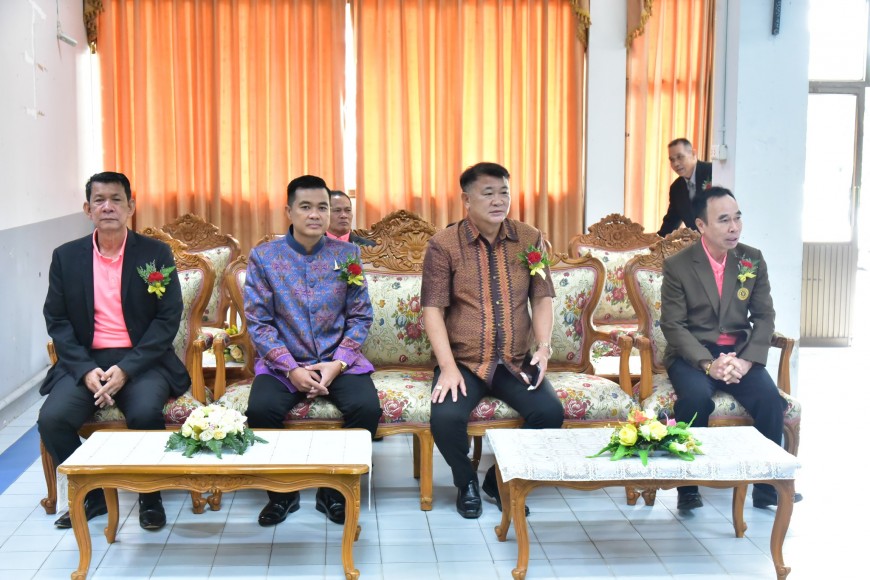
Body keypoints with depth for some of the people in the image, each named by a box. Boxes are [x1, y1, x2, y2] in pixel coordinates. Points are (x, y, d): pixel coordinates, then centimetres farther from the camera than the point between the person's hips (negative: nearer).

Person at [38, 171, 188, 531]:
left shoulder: (156, 254, 0)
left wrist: (127, 368, -17)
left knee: (145, 414, -31)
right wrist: (85, 370, -13)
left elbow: (168, 318, -5)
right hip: (85, 362, 3)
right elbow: (56, 320, 4)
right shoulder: (66, 257, 7)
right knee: (52, 418, -23)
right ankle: (91, 493, 3)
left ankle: (150, 496, -3)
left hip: (142, 361, -2)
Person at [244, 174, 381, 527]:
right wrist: (291, 368, -16)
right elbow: (258, 321, -4)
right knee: (260, 409, -29)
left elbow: (360, 317, 3)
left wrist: (338, 363, -12)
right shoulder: (263, 256, 0)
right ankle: (282, 491, -2)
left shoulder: (347, 254, 4)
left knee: (367, 407, -27)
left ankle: (333, 491, -2)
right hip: (283, 362, -1)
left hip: (339, 361, 1)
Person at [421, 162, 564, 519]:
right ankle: (466, 482, 6)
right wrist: (448, 367, -17)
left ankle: (502, 479, 7)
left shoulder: (530, 239, 7)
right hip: (464, 362, -2)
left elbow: (542, 299, 7)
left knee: (551, 413, -21)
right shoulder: (444, 245, -3)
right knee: (446, 417, -29)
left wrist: (543, 347, -10)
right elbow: (433, 309, -7)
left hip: (515, 362, 3)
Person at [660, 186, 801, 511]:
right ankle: (688, 486, -16)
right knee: (696, 397, -34)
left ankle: (767, 487, -8)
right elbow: (673, 325, -8)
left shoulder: (753, 260, 5)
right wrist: (707, 363, -22)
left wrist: (747, 360, -14)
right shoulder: (677, 265, -5)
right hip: (692, 354, -3)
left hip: (739, 352, 3)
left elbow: (764, 316, 3)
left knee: (770, 398, -26)